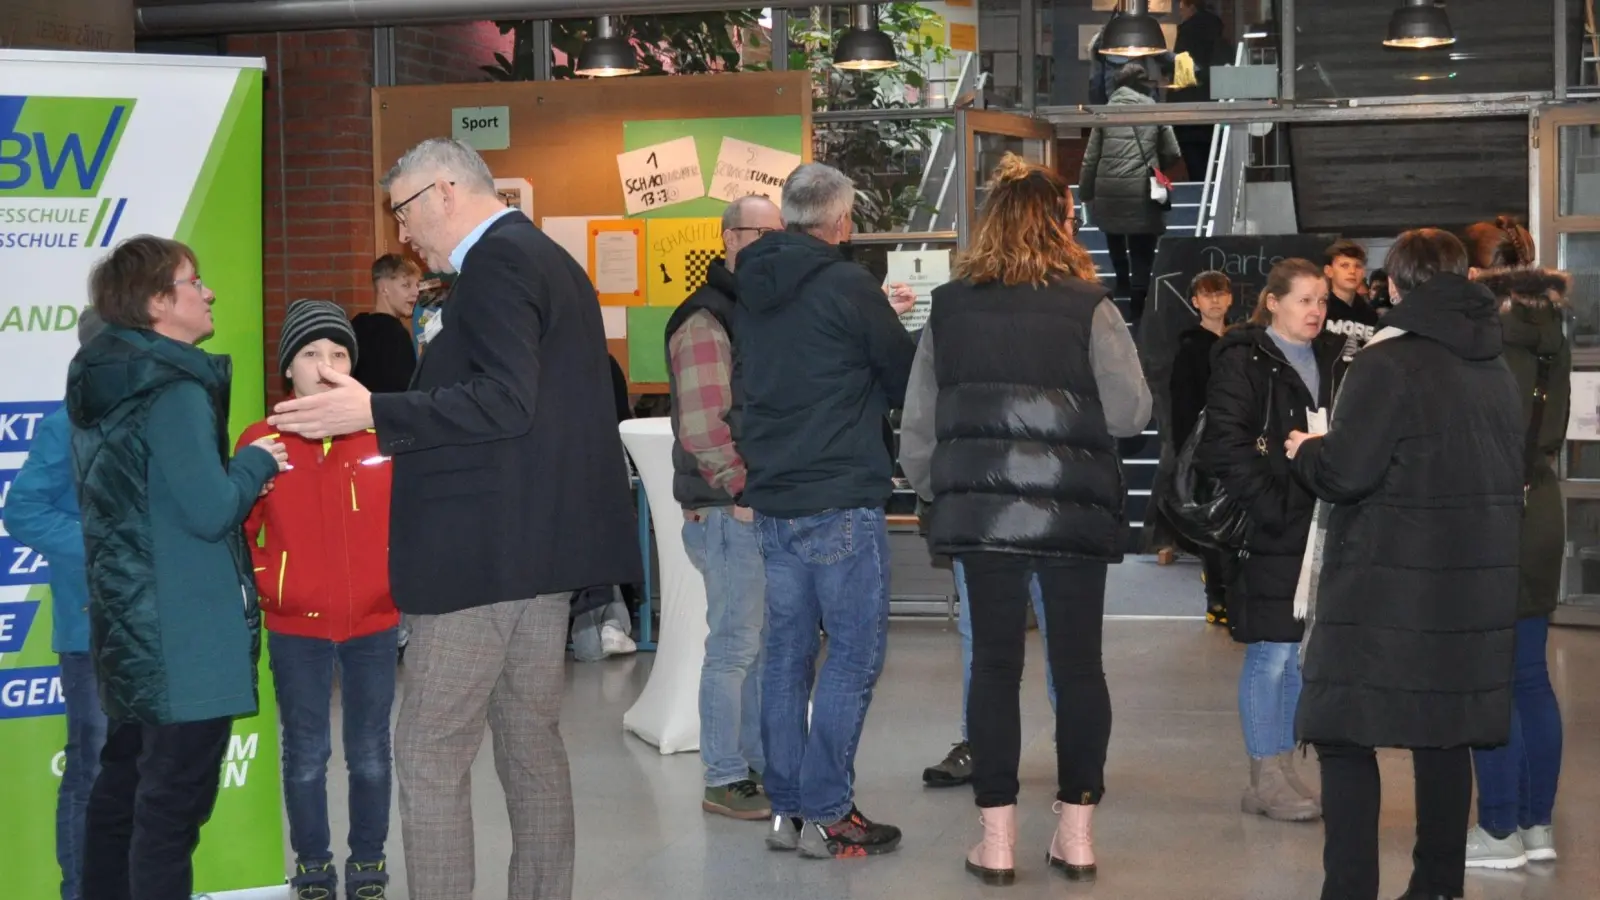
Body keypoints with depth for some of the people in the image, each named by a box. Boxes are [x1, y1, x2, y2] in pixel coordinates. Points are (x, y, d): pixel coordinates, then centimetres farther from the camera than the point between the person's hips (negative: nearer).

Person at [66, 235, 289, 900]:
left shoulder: (100, 383, 9)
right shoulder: (173, 390, -19)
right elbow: (211, 511, -22)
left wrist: (231, 466, 10)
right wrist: (257, 462, -5)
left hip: (126, 617, 9)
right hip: (182, 633, -9)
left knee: (124, 780, 18)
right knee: (175, 799, -3)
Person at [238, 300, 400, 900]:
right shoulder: (261, 441, -6)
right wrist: (266, 583, -5)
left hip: (373, 624, 1)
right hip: (296, 629, -1)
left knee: (370, 753, 10)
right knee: (306, 755, 9)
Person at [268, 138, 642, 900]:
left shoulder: (496, 262, -13)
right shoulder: (547, 259, 18)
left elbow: (504, 403, -23)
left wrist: (374, 413, -23)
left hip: (487, 550, -10)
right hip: (543, 544, 10)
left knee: (429, 756, -6)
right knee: (531, 747, 14)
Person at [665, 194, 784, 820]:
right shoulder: (705, 321, -10)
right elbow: (704, 428, -17)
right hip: (728, 510, -9)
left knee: (766, 645, 13)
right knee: (734, 646, -5)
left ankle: (759, 764, 21)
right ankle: (724, 781, 2)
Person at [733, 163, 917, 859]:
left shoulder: (751, 290, 9)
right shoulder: (848, 286, -12)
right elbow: (905, 377, -2)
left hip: (771, 497, 7)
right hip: (842, 501, -7)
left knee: (788, 651, 11)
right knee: (854, 652, -1)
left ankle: (787, 808, 15)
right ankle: (826, 815, -1)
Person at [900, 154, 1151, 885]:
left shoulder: (950, 308, 3)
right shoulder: (1087, 307, -6)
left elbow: (919, 424, 5)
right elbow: (1130, 412, -9)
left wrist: (935, 491, 17)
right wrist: (1074, 407, 10)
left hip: (981, 508, 2)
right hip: (1072, 508, -2)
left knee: (994, 663, 7)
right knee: (1078, 662, 8)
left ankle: (997, 838, 8)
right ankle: (1075, 832, 13)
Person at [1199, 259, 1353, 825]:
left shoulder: (1337, 361, 15)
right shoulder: (1244, 363, -6)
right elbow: (1226, 445, -14)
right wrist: (1272, 506, -20)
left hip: (1321, 528, 6)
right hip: (1271, 533, -6)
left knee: (1299, 654, 10)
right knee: (1271, 654, -2)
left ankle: (1283, 772, 18)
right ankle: (1264, 780, 6)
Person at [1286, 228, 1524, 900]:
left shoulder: (1387, 364, -13)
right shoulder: (1499, 372, 9)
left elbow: (1343, 474, -17)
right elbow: (1513, 474, 16)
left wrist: (1305, 450, 2)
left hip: (1387, 589, -7)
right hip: (1478, 586, 7)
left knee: (1345, 736, -1)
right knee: (1446, 736, 12)